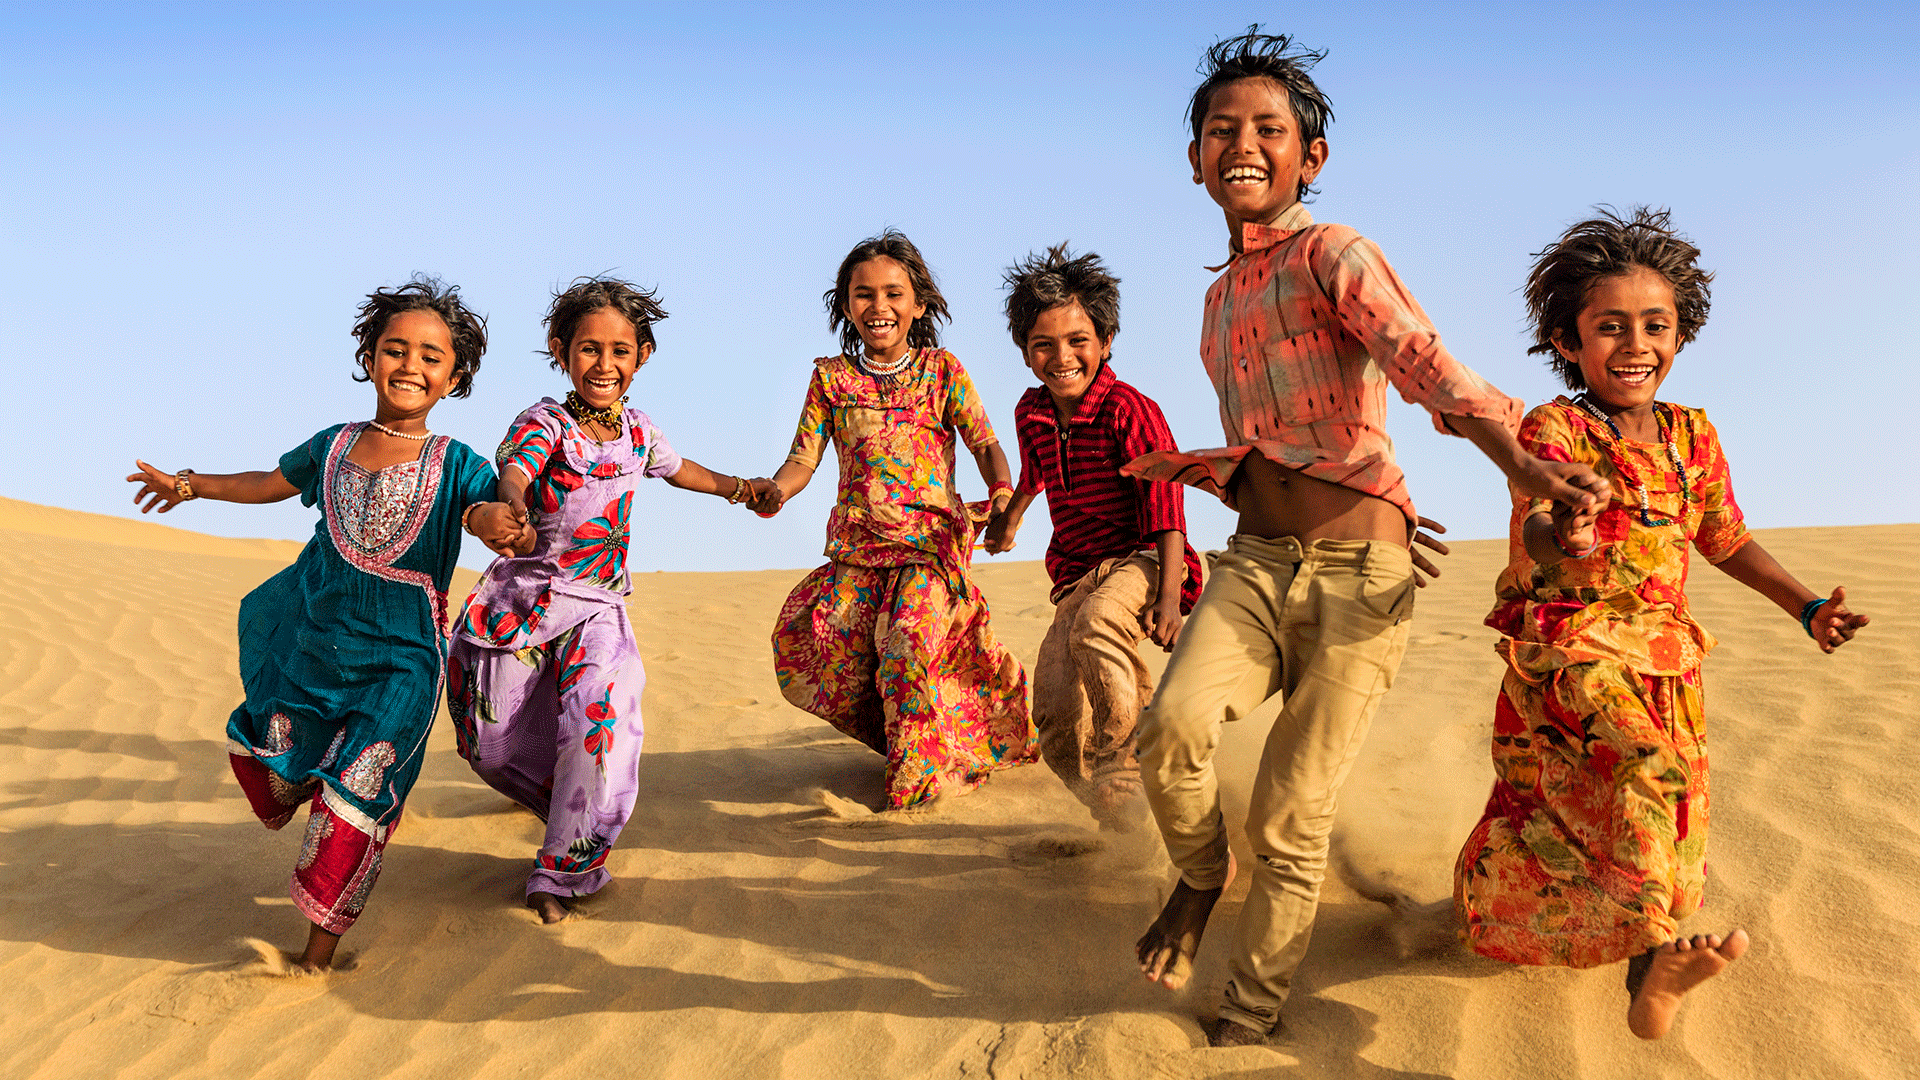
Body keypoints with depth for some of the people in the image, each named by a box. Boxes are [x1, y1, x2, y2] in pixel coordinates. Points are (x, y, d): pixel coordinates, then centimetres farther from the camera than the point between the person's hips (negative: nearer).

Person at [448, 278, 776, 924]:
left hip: (597, 606, 2)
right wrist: (509, 509, -58)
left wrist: (736, 487, 38)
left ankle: (561, 873, -5)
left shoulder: (638, 431, 4)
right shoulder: (544, 423, -12)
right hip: (523, 597, -2)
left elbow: (676, 469, 28)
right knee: (493, 746, 4)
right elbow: (512, 472, -35)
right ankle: (570, 808, 36)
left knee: (599, 725, -21)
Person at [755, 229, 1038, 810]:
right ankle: (895, 734, 22)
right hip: (857, 548, 3)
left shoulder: (942, 370, 6)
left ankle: (920, 774, -2)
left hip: (931, 540, -3)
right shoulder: (831, 377, 10)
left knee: (911, 642, -23)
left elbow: (984, 442, -1)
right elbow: (804, 457, 4)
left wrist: (1002, 494, -23)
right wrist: (774, 491, -19)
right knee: (827, 657, -7)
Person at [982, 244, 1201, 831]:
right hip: (1076, 577, 6)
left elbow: (1165, 501, -16)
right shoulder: (1030, 412, 8)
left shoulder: (1129, 409, -12)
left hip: (1141, 560, -6)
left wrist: (1168, 593, -26)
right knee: (1056, 715, -10)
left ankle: (1124, 761, -27)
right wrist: (1008, 516, 51)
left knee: (1096, 626, -39)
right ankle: (1117, 810, 7)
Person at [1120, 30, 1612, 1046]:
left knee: (1291, 819, -2)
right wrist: (1188, 467, 16)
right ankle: (1200, 872, 9)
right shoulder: (1220, 297, 17)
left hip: (1357, 570, -5)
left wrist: (1515, 461, -37)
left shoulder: (1332, 256, -6)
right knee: (1171, 728, -22)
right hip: (1255, 558, 5)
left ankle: (1250, 1014, 18)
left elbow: (1419, 356, -25)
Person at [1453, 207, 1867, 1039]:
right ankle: (1652, 954, -43)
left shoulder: (1692, 435, 6)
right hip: (1566, 647, -6)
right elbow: (1538, 530, -28)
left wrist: (1807, 607, 9)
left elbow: (1726, 539, 18)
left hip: (1663, 655, 6)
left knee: (1668, 830, 11)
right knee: (1645, 765, -32)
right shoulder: (1553, 429, -11)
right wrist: (1560, 540, -52)